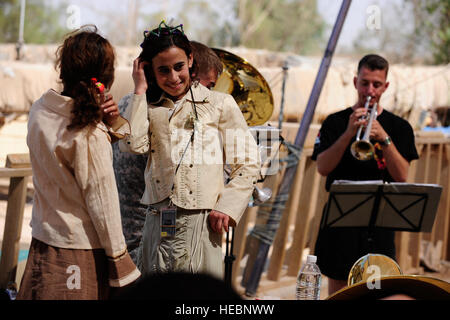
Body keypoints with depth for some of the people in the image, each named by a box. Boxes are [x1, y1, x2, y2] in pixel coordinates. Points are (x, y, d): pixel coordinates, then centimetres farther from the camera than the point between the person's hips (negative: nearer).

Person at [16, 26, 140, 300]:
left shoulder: (39, 111, -1)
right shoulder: (90, 136, -22)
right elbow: (102, 201, -16)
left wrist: (109, 122, -11)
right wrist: (119, 258, -8)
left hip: (43, 239, 7)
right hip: (81, 251, -7)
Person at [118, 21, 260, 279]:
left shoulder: (219, 104, 6)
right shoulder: (149, 107, 14)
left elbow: (248, 165, 4)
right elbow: (132, 145, -7)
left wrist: (227, 208, -9)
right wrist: (140, 91, 1)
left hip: (201, 223, -2)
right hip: (158, 226, 3)